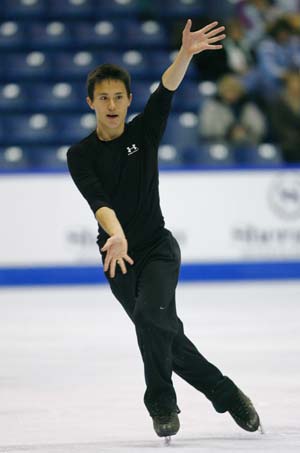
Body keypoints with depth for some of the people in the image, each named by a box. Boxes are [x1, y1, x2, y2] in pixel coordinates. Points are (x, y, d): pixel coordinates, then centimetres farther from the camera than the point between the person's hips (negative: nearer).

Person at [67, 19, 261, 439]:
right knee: (166, 333, 1)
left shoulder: (144, 132, 0)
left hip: (159, 247, -1)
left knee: (149, 314, -26)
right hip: (119, 255, 1)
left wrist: (186, 54, -36)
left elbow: (166, 90, -18)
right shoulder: (80, 155, -4)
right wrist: (116, 235, -40)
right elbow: (98, 199, -21)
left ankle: (162, 404, -11)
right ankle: (226, 394, 17)